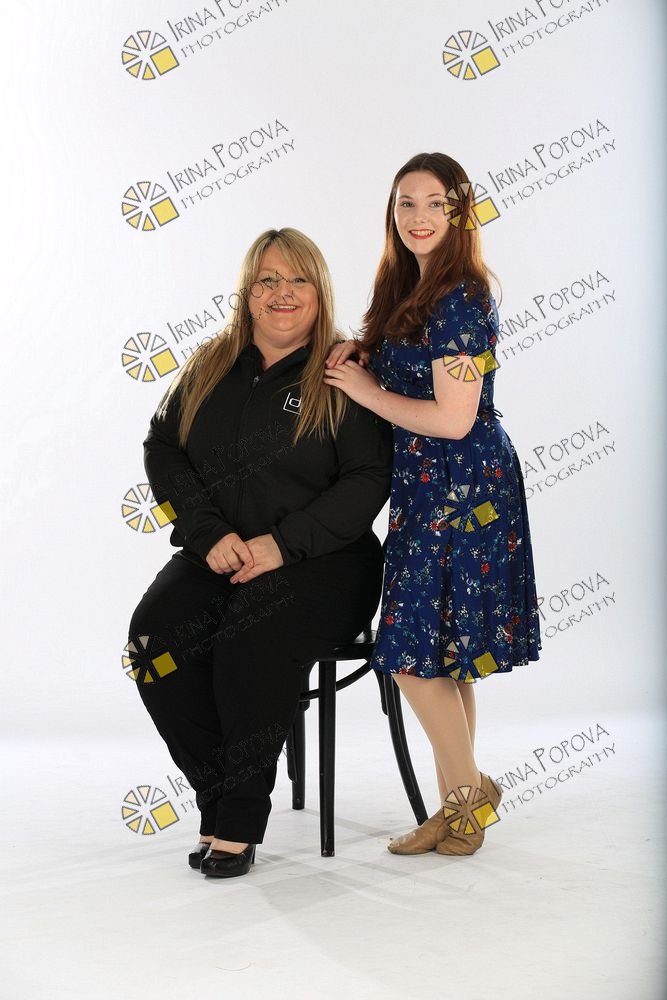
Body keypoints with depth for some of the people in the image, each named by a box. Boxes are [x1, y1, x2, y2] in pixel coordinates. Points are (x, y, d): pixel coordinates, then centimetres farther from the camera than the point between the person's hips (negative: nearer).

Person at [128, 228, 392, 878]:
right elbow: (161, 450, 9)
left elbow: (367, 482, -7)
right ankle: (217, 801, -11)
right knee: (154, 633, -25)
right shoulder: (209, 368, 14)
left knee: (252, 635, -34)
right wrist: (210, 535, -8)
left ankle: (239, 824, -19)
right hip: (216, 557, 4)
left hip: (320, 562, -4)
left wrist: (281, 544, -17)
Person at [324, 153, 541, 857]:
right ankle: (462, 803, 23)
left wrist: (364, 390, -10)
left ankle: (466, 793, 13)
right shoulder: (411, 290, 13)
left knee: (415, 650, -4)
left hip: (459, 491, -10)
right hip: (431, 490, 10)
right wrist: (360, 356, 3)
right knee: (440, 653, 13)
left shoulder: (459, 301, -16)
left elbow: (452, 419, -21)